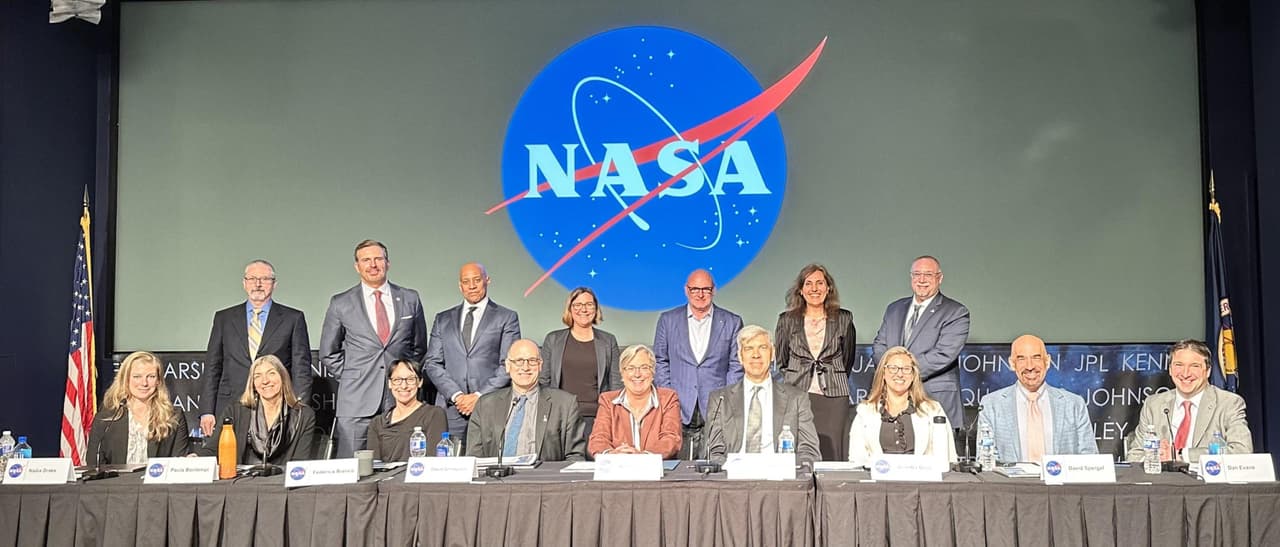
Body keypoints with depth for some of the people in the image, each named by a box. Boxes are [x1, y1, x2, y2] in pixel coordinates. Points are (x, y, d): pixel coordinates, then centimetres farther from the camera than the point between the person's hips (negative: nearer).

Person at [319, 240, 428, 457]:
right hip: (356, 402, -1)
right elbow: (328, 353, 13)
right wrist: (350, 379, 5)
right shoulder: (340, 303, 6)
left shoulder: (410, 299, 10)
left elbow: (419, 347, 19)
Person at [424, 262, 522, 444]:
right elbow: (432, 363, 10)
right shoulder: (443, 319, 17)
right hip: (451, 411, 2)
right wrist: (456, 395, -4)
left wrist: (480, 396, -9)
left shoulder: (507, 318, 8)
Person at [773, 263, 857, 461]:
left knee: (832, 454, -5)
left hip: (833, 398, 0)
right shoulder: (787, 320, 8)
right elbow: (781, 361, 17)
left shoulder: (843, 319, 7)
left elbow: (848, 359, 17)